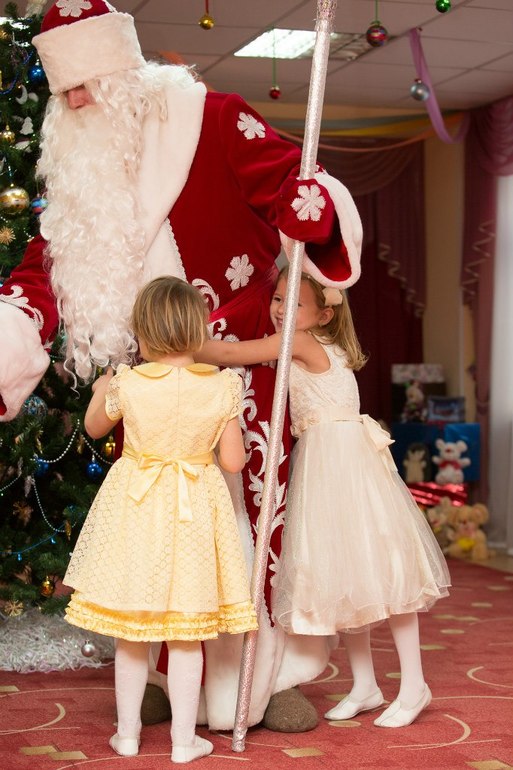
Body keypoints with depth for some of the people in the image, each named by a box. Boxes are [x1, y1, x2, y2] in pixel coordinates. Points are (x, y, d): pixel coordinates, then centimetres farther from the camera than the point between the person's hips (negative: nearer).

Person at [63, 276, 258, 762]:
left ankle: (127, 733, 25)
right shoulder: (222, 386, -12)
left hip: (136, 510, 0)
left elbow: (94, 428, 7)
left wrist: (100, 389, 26)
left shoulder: (127, 384, -13)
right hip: (194, 513, 0)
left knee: (130, 634, 13)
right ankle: (184, 740, 18)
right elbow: (234, 461, -7)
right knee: (186, 636, 10)